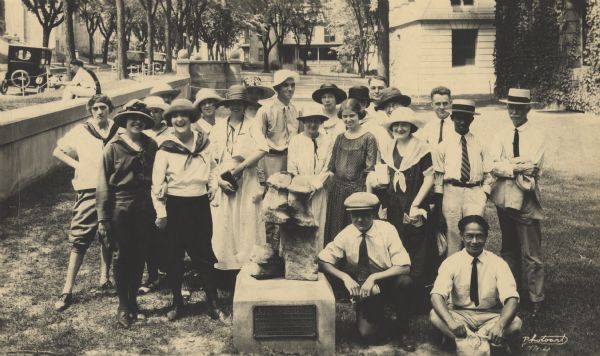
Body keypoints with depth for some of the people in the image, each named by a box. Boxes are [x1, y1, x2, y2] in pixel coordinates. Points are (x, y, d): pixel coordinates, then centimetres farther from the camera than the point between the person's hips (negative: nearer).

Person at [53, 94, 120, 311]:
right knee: (79, 239, -4)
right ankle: (67, 290, -1)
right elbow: (57, 151, 10)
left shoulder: (119, 132, 2)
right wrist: (77, 164, -4)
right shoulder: (80, 132, 0)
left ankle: (104, 277, 30)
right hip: (89, 191, -2)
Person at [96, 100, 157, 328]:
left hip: (144, 209, 3)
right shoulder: (113, 147, -6)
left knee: (139, 257, 10)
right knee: (122, 258, 5)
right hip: (120, 208, -3)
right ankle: (123, 307, 19)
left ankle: (133, 302, 26)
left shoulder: (151, 146, 3)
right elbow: (104, 184, -4)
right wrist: (102, 218, -6)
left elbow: (157, 177, 8)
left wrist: (157, 209, 2)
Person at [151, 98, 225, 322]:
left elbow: (212, 167, 22)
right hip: (175, 206, -1)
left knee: (204, 256, 4)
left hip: (200, 205, 2)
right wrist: (161, 213, -9)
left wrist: (213, 185, 5)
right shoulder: (166, 149, -6)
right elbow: (157, 184, -5)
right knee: (174, 257, 7)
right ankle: (177, 303, 22)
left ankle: (213, 305, 14)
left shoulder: (203, 142, 4)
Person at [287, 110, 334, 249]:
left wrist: (313, 186, -9)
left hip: (319, 192, 0)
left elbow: (328, 167, -1)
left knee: (318, 226, -2)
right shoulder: (295, 140, 6)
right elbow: (292, 168, 3)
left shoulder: (328, 140, 3)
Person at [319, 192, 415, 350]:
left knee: (404, 281, -34)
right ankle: (378, 317, 18)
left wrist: (373, 277, -29)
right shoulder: (346, 235, -9)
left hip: (388, 283, 0)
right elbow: (323, 260, -9)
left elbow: (404, 266, -19)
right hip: (364, 289, 1)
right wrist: (345, 277, -25)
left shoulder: (387, 230, -14)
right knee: (368, 334, -21)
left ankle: (402, 331, -9)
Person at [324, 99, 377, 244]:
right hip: (336, 190, 5)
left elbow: (370, 172, -9)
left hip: (357, 190, -5)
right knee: (334, 232, 10)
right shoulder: (340, 138, 11)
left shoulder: (368, 138, -5)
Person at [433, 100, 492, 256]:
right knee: (453, 234, 4)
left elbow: (488, 172, 11)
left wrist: (484, 193, 1)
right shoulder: (444, 145, 4)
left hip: (475, 192, 0)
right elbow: (438, 173, 4)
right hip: (451, 192, 0)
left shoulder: (480, 145, 8)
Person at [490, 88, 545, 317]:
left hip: (526, 201, -5)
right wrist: (517, 167, -15)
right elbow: (493, 166, -4)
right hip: (504, 198, 5)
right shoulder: (501, 137, 8)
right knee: (509, 249, 16)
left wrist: (506, 165, -10)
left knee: (531, 254, -4)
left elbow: (532, 166, -16)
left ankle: (536, 299, 5)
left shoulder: (537, 137, -4)